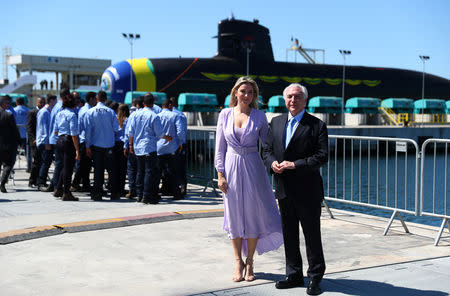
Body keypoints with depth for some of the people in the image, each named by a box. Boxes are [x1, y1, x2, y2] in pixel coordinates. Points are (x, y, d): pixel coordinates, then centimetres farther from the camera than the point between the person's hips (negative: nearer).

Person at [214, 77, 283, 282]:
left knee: (253, 214, 4)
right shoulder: (225, 114, 2)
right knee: (234, 214, 6)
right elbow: (219, 147, 4)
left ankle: (249, 262, 19)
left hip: (253, 167, -1)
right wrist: (221, 174, -2)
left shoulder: (259, 116, 0)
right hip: (232, 167, 1)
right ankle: (238, 262, 20)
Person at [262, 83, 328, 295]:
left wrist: (294, 164, -19)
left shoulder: (317, 125, -6)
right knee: (289, 234, 14)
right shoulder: (276, 122, 10)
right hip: (284, 190, 5)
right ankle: (294, 275, 27)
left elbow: (322, 156, -13)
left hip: (308, 190, -5)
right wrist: (272, 163, -9)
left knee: (312, 235, 4)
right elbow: (267, 149, 13)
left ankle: (315, 278, 17)